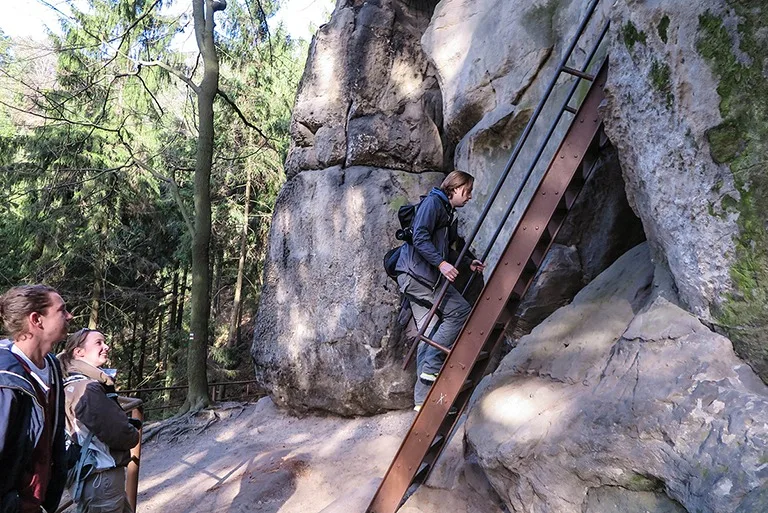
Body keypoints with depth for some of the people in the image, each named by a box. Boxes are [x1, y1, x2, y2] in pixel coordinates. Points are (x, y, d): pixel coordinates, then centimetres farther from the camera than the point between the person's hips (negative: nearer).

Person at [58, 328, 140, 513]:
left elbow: (111, 420, 14)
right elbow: (122, 436, -24)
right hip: (101, 480, -10)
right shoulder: (88, 389, -24)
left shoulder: (75, 384, 9)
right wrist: (133, 434, -4)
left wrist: (128, 424, -4)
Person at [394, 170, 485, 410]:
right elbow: (420, 237, -16)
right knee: (460, 311, -14)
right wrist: (441, 263, -23)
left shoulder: (449, 214, 26)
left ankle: (422, 399, 7)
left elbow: (448, 250, 27)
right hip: (416, 272, -10)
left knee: (430, 336, 5)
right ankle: (432, 366, -11)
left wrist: (468, 263, 14)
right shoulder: (433, 201, -3)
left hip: (422, 277, 10)